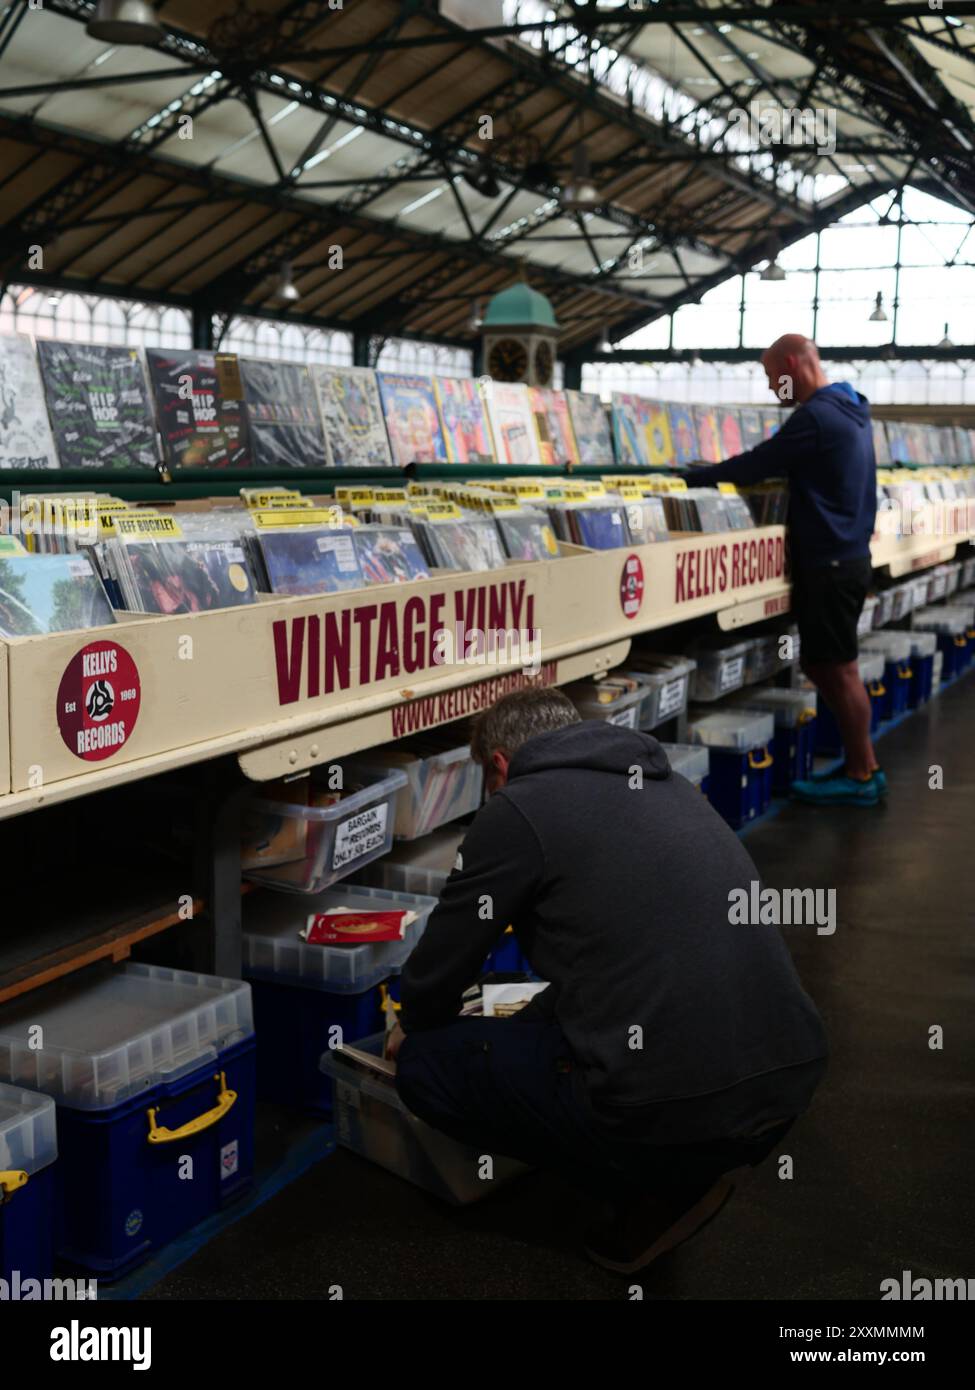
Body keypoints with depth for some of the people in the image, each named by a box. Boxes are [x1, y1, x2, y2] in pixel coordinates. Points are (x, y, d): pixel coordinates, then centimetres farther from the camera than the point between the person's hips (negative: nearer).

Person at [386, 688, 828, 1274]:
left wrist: (414, 1032, 30)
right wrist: (536, 1014, 44)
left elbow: (444, 956, 7)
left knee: (425, 1064, 9)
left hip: (669, 1113, -8)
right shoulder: (667, 782, 20)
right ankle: (678, 1171, 15)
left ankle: (658, 1185, 4)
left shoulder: (518, 808, -2)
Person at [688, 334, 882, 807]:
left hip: (829, 561, -10)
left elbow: (757, 464, -15)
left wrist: (695, 476, -2)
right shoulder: (850, 408, 14)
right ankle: (859, 762, 20)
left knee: (838, 669, -1)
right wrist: (718, 471, 11)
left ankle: (863, 775, 8)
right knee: (821, 664, 15)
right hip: (848, 554, 10)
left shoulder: (815, 416, -18)